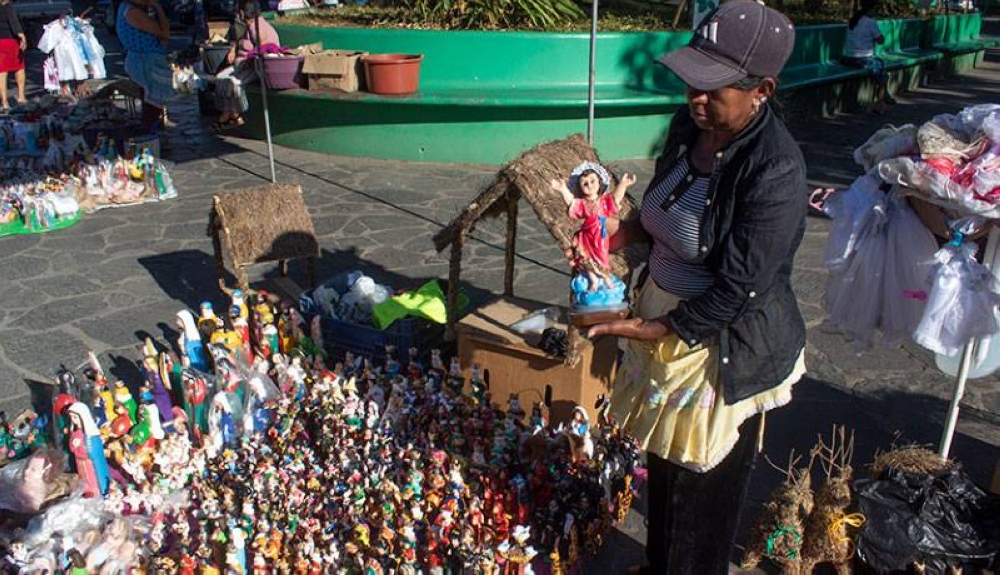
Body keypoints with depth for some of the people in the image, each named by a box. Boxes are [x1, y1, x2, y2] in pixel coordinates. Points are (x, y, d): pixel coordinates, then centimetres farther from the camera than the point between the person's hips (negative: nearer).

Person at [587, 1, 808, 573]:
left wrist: (658, 329, -20)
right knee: (665, 461, 25)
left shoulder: (776, 171, -27)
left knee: (704, 483, 13)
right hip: (665, 315, 8)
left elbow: (739, 290, -24)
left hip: (725, 346, -8)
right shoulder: (690, 125, -4)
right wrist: (618, 236, -2)